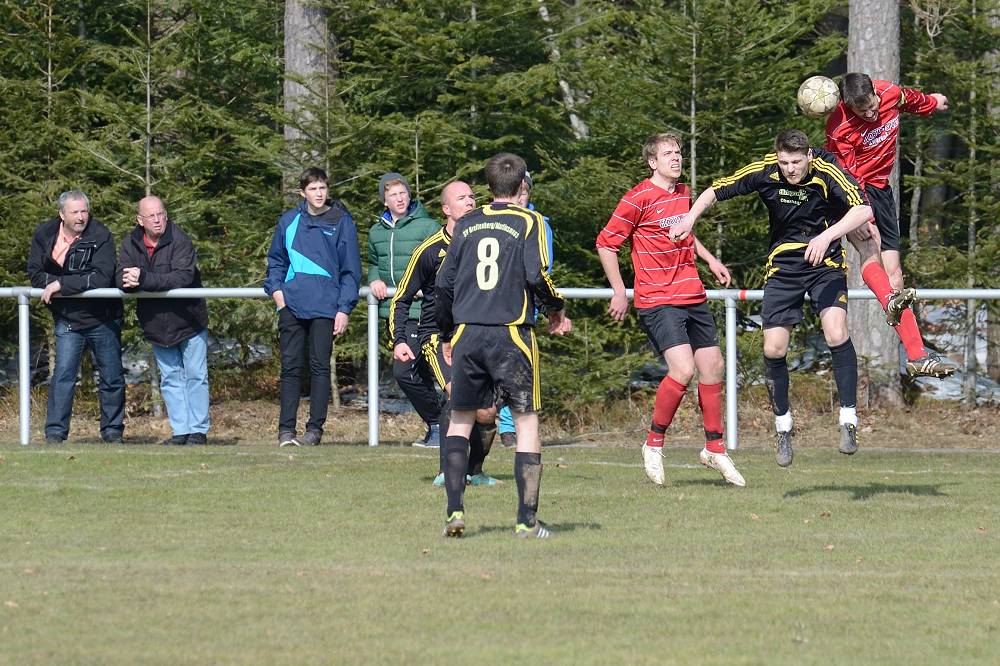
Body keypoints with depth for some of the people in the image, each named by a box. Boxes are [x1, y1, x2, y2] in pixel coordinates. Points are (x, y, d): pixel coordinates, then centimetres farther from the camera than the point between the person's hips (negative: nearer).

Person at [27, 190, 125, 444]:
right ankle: (55, 433, -7)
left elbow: (101, 278, -24)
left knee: (111, 378, 7)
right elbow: (35, 273, -1)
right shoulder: (44, 234, -2)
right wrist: (66, 283, -18)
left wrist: (62, 284, -26)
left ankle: (113, 432, 20)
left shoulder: (101, 237, -14)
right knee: (63, 375, -10)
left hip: (102, 319, -1)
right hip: (67, 320, 1)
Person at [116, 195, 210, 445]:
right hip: (157, 326, 5)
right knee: (170, 379, 9)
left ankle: (199, 431, 6)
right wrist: (129, 282, -35)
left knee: (195, 376, 1)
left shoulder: (179, 241, -18)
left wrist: (144, 279, -37)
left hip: (188, 321, -5)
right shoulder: (131, 244, -2)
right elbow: (121, 278, -10)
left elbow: (183, 276, -31)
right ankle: (181, 431, 15)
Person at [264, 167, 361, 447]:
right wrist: (275, 289, 2)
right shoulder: (289, 221, 10)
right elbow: (276, 260, 19)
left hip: (325, 306, -2)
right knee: (290, 367, 0)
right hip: (291, 305, 2)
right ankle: (286, 429, 1)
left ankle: (315, 428, 4)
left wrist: (344, 309, -4)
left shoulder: (341, 222, 3)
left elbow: (350, 270, 3)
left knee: (320, 366, 0)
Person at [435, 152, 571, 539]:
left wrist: (447, 336, 22)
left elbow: (444, 283, 11)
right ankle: (527, 520, -3)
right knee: (526, 421, 3)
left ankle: (455, 511, 1)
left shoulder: (467, 224, 12)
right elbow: (536, 275, -10)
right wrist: (556, 311, 8)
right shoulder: (528, 222, 1)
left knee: (460, 420, 13)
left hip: (467, 334, 3)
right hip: (511, 334, -3)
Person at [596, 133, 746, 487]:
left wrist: (710, 259, 22)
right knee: (683, 369, -20)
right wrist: (619, 292, -8)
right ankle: (654, 444, -2)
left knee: (712, 366, 9)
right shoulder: (639, 198, -11)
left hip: (693, 297, 8)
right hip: (658, 300, -8)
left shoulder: (683, 192, 12)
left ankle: (715, 448, 24)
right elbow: (606, 243, -7)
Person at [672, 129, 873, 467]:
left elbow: (863, 210, -33)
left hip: (825, 262, -3)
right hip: (783, 266, 3)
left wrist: (826, 236, -46)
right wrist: (690, 218, -14)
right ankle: (783, 426, 18)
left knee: (836, 333, -25)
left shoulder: (827, 172, -20)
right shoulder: (764, 171, -12)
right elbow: (716, 190, 2)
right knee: (773, 348, -3)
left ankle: (849, 418, -13)